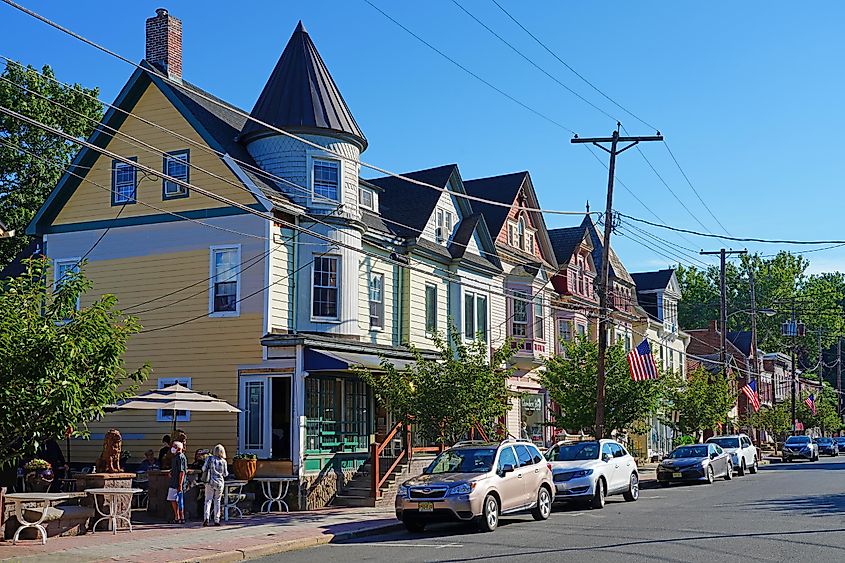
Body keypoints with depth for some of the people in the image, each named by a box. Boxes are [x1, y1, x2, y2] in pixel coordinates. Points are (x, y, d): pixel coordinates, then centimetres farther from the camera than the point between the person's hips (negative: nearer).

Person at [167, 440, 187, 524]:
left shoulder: (180, 457, -15)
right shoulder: (176, 457, 16)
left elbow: (182, 472, -20)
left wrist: (180, 485, -23)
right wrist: (171, 472, 11)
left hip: (178, 484, -10)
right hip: (173, 483, 10)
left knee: (179, 501, -5)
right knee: (173, 500, 14)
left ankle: (181, 518, 1)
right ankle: (176, 517, 21)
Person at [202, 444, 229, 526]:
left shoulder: (209, 458, -3)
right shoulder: (223, 461, -1)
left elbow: (204, 468, -5)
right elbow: (225, 474, 5)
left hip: (210, 482, -1)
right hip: (219, 482, 1)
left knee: (208, 500, 2)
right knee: (217, 501, 11)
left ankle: (206, 517, -17)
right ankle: (216, 520, 9)